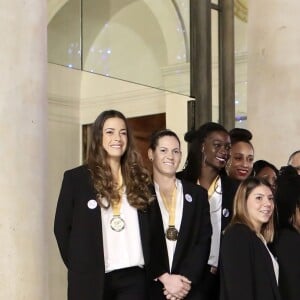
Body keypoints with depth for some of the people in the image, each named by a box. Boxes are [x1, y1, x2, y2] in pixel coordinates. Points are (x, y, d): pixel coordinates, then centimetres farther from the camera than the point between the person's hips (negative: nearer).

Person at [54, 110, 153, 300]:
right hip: (91, 278, -2)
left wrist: (152, 269, 3)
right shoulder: (75, 178, 1)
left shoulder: (139, 179, 10)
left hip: (134, 276, 2)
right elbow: (62, 227, 2)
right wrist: (79, 267, -2)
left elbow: (148, 229, 12)